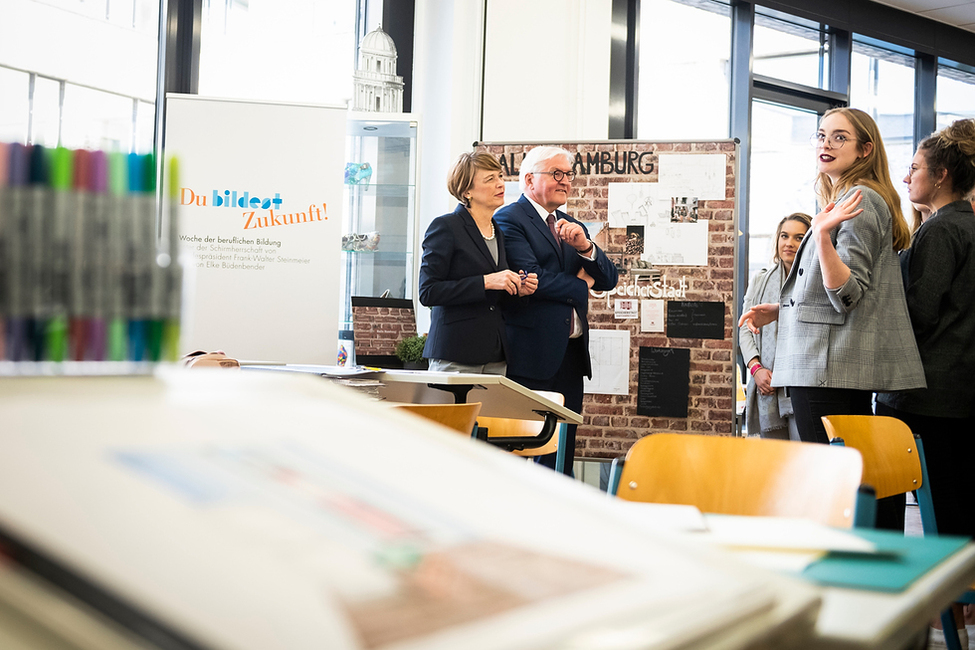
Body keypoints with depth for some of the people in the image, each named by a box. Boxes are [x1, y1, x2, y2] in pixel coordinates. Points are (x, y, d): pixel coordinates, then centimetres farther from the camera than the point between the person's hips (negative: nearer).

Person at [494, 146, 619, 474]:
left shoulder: (571, 226, 20)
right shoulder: (509, 219, -5)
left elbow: (607, 280, 12)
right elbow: (532, 278, -17)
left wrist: (584, 246, -8)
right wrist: (580, 286, -1)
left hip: (571, 352, 8)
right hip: (532, 353, -7)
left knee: (561, 454, 9)